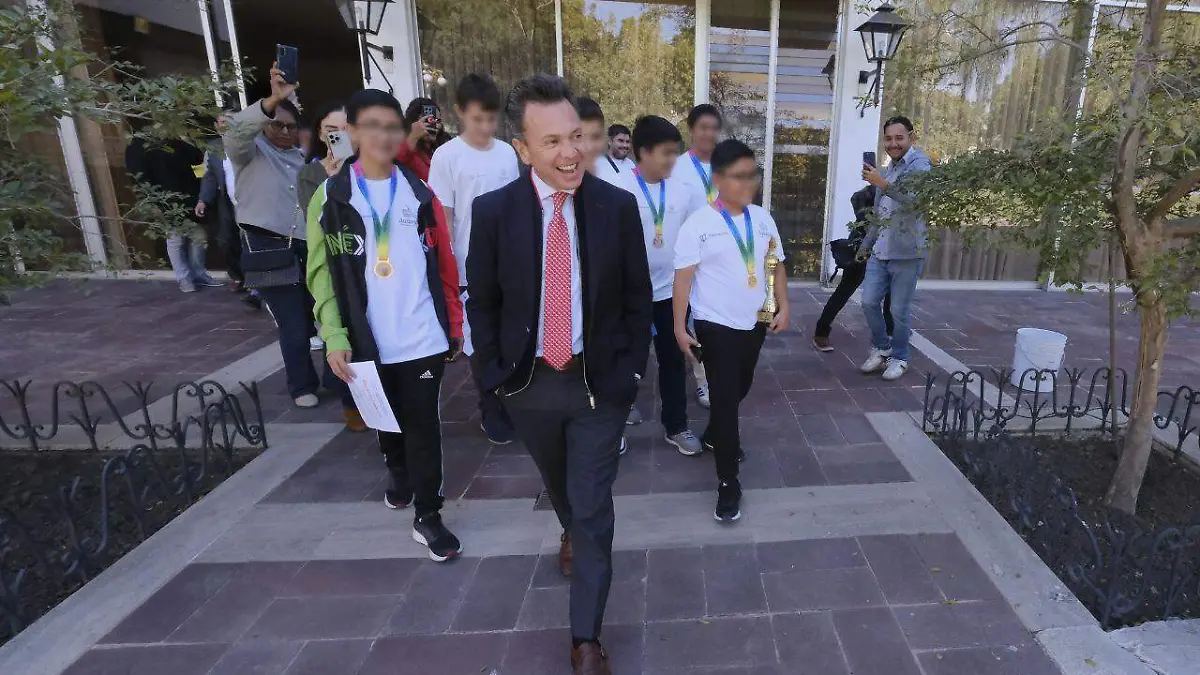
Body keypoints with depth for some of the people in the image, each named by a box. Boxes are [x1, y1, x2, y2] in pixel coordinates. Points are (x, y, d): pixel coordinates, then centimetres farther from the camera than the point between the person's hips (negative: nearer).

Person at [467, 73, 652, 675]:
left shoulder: (618, 205, -11)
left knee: (593, 507, 4)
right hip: (529, 382, 2)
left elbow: (638, 298, -2)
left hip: (599, 382, -1)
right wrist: (496, 374, -2)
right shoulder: (492, 210, -11)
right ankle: (571, 532, 61)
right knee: (560, 486, 26)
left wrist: (630, 371, -5)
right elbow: (482, 302, -1)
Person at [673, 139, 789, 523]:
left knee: (740, 389, 20)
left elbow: (776, 266, 11)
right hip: (716, 325, -6)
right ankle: (728, 481, 8)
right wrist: (680, 326, -16)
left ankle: (714, 436, 48)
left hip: (755, 322, 6)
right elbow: (683, 277, -13)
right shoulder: (699, 224, -12)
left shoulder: (763, 219, 5)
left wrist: (783, 308, 3)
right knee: (724, 397, -3)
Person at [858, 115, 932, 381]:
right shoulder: (888, 169, 16)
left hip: (906, 253, -7)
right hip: (880, 251, 7)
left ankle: (899, 358, 19)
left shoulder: (919, 165, -9)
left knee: (899, 310, 1)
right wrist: (867, 243, 23)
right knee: (869, 302, 4)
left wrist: (883, 184, -35)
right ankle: (881, 348, 25)